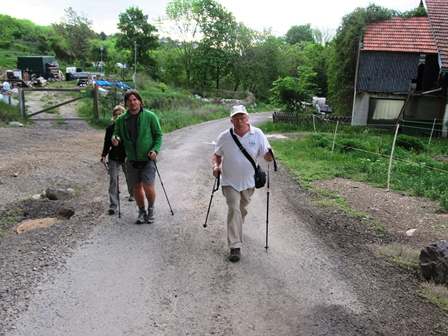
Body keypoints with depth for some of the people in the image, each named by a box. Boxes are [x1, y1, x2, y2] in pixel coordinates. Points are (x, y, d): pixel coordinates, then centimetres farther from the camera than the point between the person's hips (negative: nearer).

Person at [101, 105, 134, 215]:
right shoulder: (110, 128, 1)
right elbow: (107, 144, 5)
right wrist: (104, 155, -7)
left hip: (126, 157, -1)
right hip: (113, 158, 1)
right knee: (113, 179, -6)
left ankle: (132, 194, 46)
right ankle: (113, 205, -5)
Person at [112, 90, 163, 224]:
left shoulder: (150, 116, -7)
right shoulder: (121, 119, 2)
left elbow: (158, 135, -3)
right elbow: (117, 133, 8)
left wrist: (155, 149, -17)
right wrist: (115, 138, -16)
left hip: (147, 159, -3)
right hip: (131, 160, 4)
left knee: (148, 187, -7)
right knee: (136, 187, 11)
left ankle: (151, 209, 20)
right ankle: (142, 211, 31)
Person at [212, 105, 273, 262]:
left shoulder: (257, 134, -12)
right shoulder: (224, 137, -11)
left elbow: (266, 155, -10)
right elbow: (217, 154, 3)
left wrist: (269, 156, -34)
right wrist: (216, 165, -18)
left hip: (248, 182, 2)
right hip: (230, 181, -2)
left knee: (242, 209, 21)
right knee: (234, 210, -12)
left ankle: (236, 229, 51)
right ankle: (235, 247, -7)